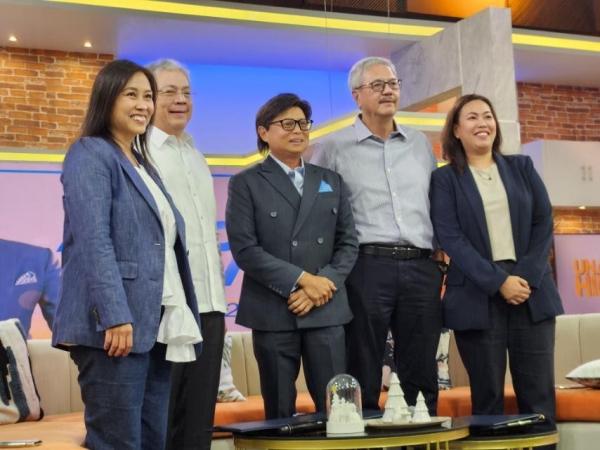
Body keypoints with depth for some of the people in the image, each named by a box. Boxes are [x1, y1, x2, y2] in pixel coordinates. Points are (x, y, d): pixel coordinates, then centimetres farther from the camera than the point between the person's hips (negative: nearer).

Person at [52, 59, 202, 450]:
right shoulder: (90, 154, -4)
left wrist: (180, 319, 16)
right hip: (116, 324, -8)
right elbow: (93, 240, -16)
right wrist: (115, 317, -24)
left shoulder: (143, 164, 21)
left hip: (156, 325, 9)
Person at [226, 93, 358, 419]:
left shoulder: (331, 181, 16)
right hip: (272, 312, -3)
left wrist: (323, 285, -7)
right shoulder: (246, 183, 3)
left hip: (327, 310, 3)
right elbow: (244, 249, -8)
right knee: (280, 414, 5)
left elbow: (348, 242, 10)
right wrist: (302, 279, -13)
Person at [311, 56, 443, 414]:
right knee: (363, 379, 1)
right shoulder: (333, 148, 4)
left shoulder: (421, 143, 17)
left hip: (422, 268, 4)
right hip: (367, 266, -3)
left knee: (422, 379, 8)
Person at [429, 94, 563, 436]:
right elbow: (451, 238, -6)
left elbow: (545, 222, 7)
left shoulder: (522, 167, 14)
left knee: (539, 393, 1)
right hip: (478, 296, -2)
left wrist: (527, 277, -8)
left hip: (532, 291, 2)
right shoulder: (445, 179, 5)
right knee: (488, 395, 2)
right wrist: (499, 281, -15)